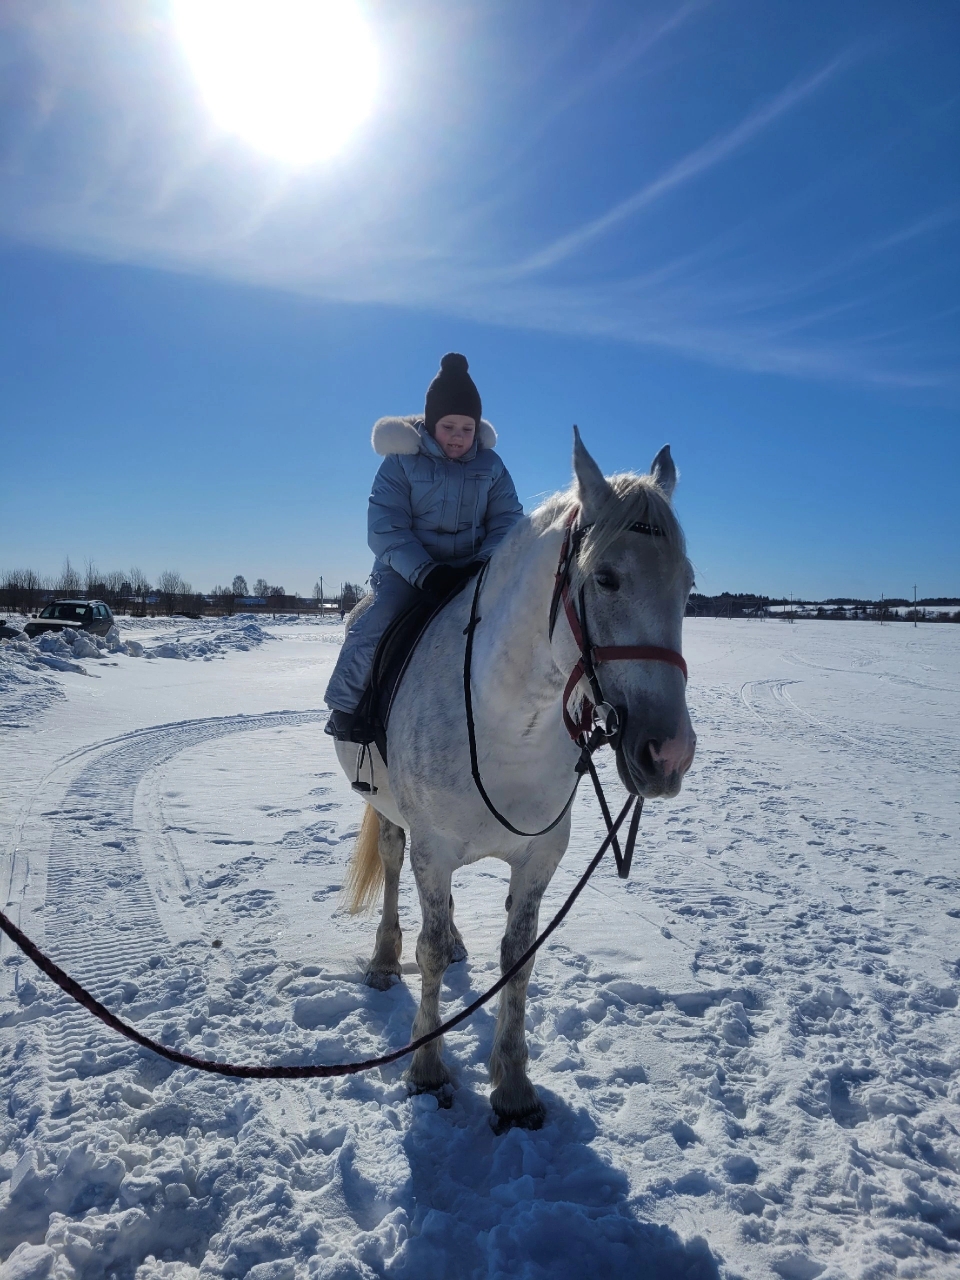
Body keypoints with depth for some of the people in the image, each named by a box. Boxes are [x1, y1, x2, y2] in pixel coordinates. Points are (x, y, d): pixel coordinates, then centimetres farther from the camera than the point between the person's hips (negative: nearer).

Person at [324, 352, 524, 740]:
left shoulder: (490, 465, 5)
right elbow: (385, 530, -12)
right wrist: (426, 572, -27)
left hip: (472, 569, 3)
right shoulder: (401, 461, -5)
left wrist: (485, 564, -19)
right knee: (376, 627, -28)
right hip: (409, 569, -3)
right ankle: (345, 704, -6)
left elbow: (507, 521, 1)